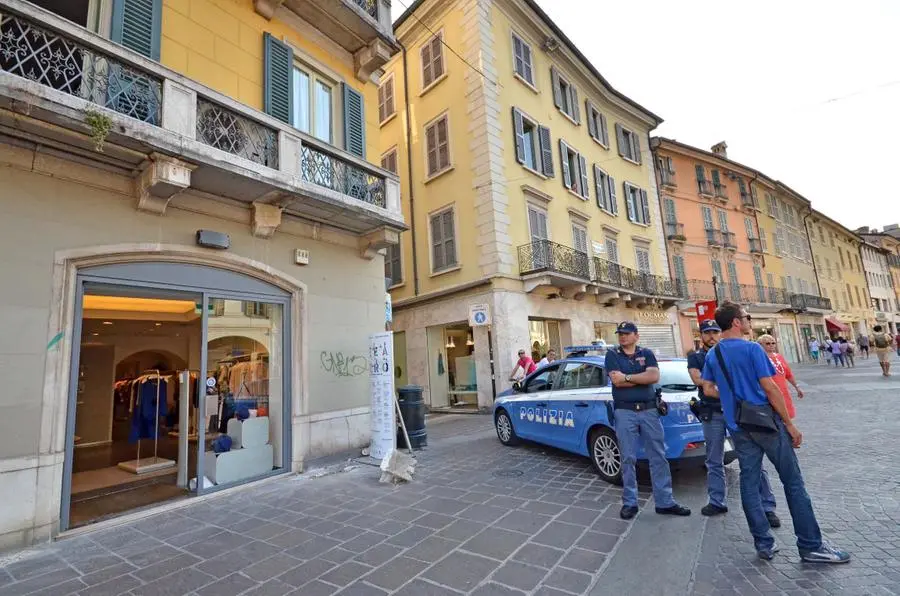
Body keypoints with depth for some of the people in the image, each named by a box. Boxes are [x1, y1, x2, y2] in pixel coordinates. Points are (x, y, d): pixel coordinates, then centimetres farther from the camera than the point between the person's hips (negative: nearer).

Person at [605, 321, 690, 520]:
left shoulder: (647, 353, 7)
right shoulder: (612, 355, 2)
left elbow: (655, 376, -10)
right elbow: (616, 381, -12)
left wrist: (627, 377, -11)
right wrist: (643, 378, -7)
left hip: (649, 410, 2)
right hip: (624, 412, -2)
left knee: (658, 457, 8)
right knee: (628, 459, 4)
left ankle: (665, 502, 20)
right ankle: (629, 503, 15)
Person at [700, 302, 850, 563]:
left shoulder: (712, 355, 5)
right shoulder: (752, 349, -13)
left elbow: (708, 389, 8)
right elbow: (770, 388, -14)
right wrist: (790, 424, -6)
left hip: (738, 427, 5)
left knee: (749, 484, 9)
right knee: (793, 482, 6)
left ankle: (764, 544, 18)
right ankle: (811, 546, 14)